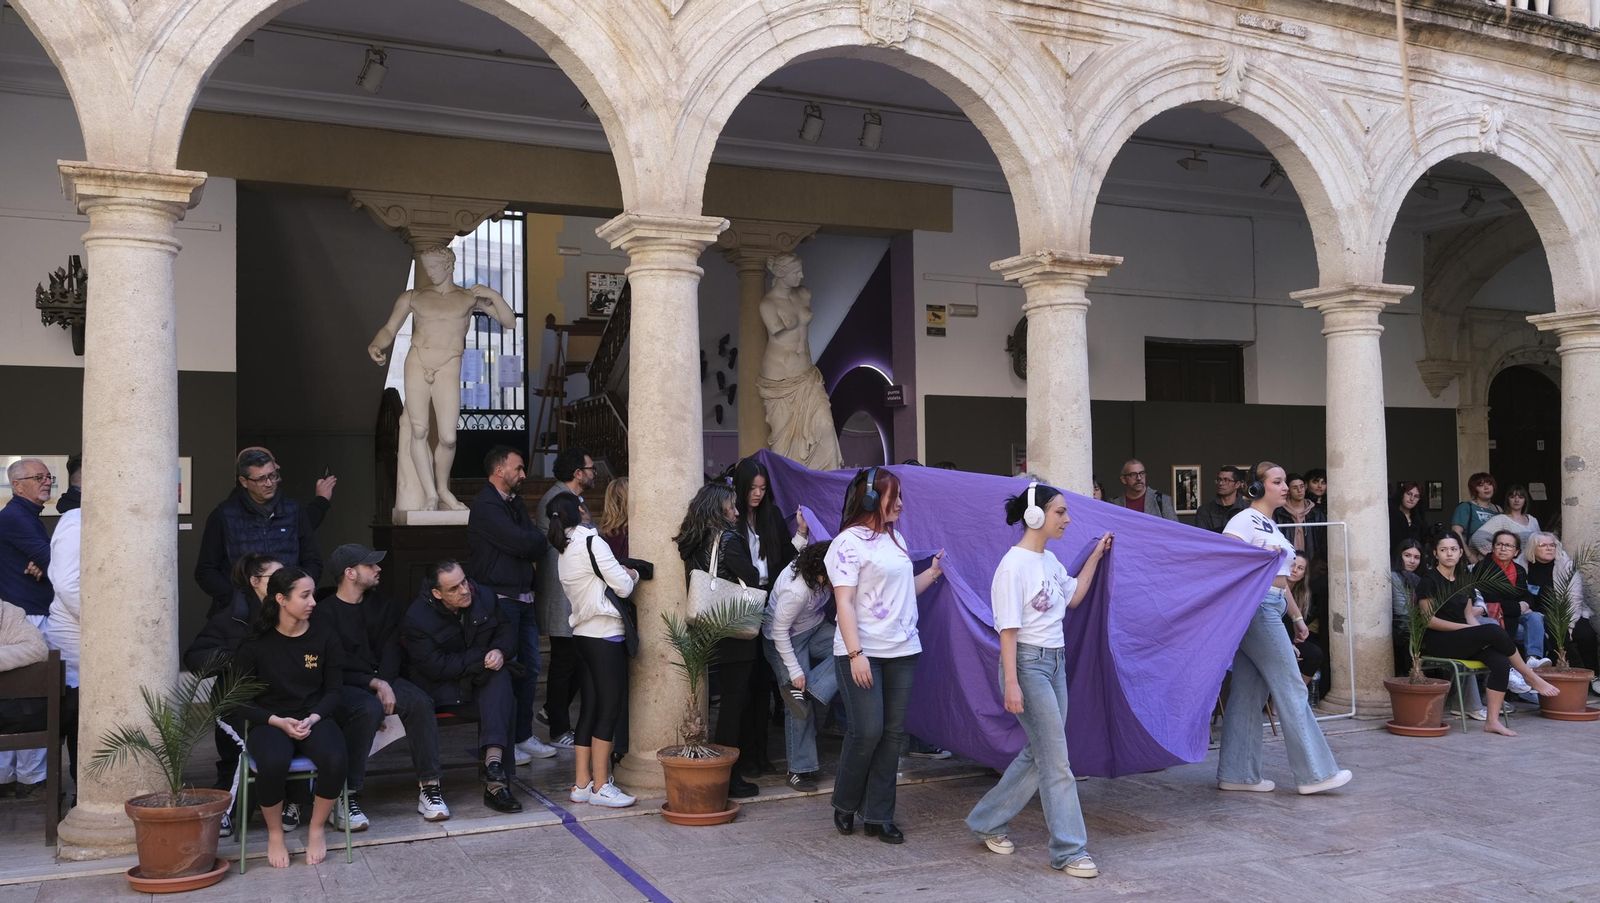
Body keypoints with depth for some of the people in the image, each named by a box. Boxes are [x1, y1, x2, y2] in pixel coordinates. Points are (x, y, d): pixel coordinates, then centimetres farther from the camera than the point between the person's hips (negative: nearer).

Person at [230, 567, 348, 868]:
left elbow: (332, 691, 6)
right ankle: (275, 834, -7)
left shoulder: (325, 639, 3)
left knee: (336, 761, -31)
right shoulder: (256, 644, -2)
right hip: (270, 722, -1)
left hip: (314, 719, 2)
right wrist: (279, 721, -15)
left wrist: (312, 719, -13)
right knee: (273, 764, -36)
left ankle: (317, 829, -3)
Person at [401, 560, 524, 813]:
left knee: (500, 679, -30)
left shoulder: (484, 597, -2)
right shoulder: (415, 619, -17)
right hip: (438, 690, -4)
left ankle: (493, 762, -46)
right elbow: (436, 667, -21)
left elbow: (506, 632, 8)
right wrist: (483, 658, -22)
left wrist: (499, 652, -17)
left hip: (480, 680, 4)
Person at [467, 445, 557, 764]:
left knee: (529, 668, 11)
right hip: (500, 598, -9)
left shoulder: (515, 503, 17)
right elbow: (522, 543, -20)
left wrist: (529, 541, -6)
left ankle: (523, 737, 20)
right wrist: (536, 538, -1)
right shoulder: (485, 505, -13)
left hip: (523, 598, 9)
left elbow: (539, 547, 13)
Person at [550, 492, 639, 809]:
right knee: (610, 708, -4)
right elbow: (623, 587, -13)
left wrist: (621, 574, 10)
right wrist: (633, 574, 6)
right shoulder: (592, 542, -13)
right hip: (606, 633, -9)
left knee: (590, 708, 11)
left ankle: (581, 783, 13)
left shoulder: (565, 551, 14)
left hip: (584, 634, 9)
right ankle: (600, 786, -2)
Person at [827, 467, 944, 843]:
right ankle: (845, 804, 17)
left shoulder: (895, 538, 15)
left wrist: (932, 572, 11)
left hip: (902, 650, 7)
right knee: (867, 731, -7)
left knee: (893, 733, 6)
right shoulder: (850, 541, -8)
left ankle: (879, 816, 14)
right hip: (863, 653, -7)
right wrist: (856, 653, -20)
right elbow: (844, 601, -14)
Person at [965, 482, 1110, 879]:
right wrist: (1010, 683, -20)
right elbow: (1008, 628, -18)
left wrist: (1096, 556, 19)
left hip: (1055, 662, 9)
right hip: (1029, 664, -9)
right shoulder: (1015, 565, -17)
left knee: (1037, 755, 14)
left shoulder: (1049, 560, 8)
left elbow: (1073, 597, 23)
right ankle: (1069, 850, 6)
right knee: (1056, 761, -4)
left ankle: (988, 822, 28)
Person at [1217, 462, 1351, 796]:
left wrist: (1297, 617, 22)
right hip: (1256, 607, -9)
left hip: (1271, 610, 9)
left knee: (1249, 693, 8)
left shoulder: (1272, 526, 19)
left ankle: (1237, 774, 11)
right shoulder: (1245, 521, -8)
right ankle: (1314, 772, 1)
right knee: (1292, 689, -5)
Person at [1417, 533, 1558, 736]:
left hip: (1463, 641, 7)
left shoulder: (1463, 580, 17)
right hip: (1438, 642, -7)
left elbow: (1469, 615, 15)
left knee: (1501, 662, -22)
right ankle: (1530, 677, -7)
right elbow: (1429, 620, -11)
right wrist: (1466, 628, -14)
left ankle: (1492, 720, -22)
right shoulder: (1429, 580, -5)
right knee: (1494, 630, -27)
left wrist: (1480, 632, -6)